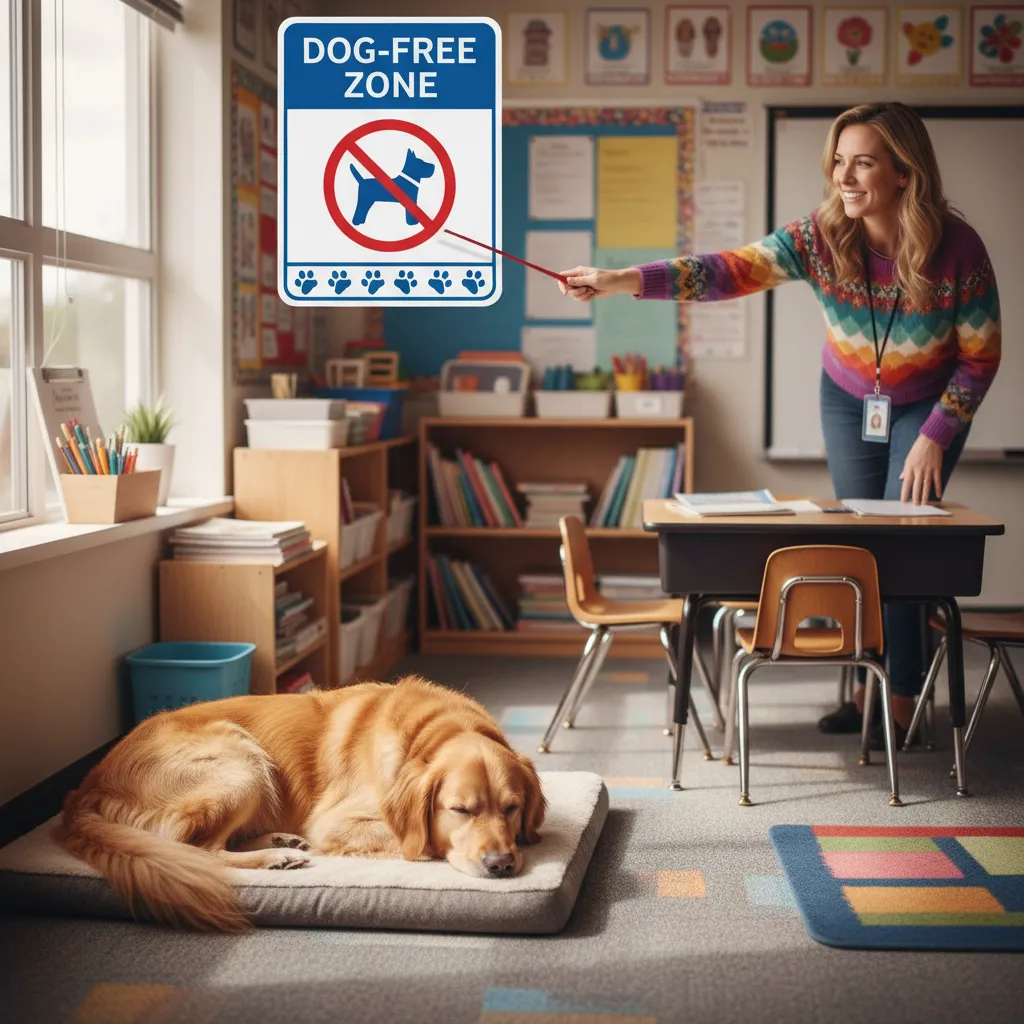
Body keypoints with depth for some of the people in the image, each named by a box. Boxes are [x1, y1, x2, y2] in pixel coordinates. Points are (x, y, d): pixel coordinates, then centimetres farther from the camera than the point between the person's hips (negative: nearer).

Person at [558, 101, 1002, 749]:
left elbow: (980, 357, -15)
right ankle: (869, 688, 19)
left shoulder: (958, 248, -26)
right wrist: (623, 281, -46)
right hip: (849, 398, 3)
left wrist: (935, 436, -20)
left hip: (929, 405, -3)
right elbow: (731, 271, -33)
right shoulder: (820, 238, -21)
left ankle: (903, 702, -2)